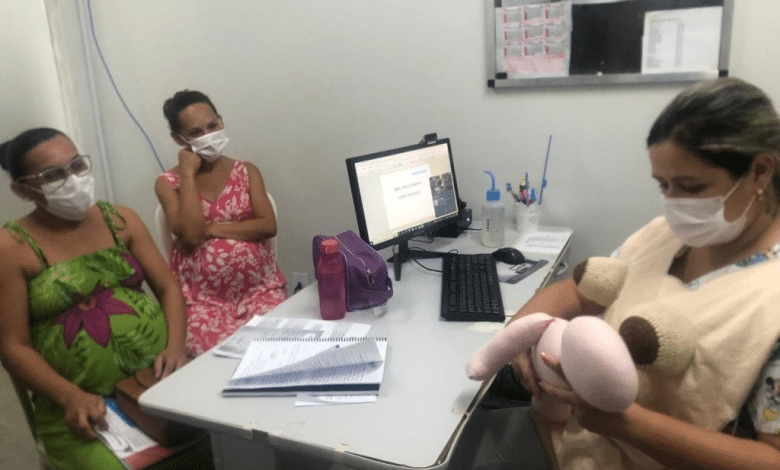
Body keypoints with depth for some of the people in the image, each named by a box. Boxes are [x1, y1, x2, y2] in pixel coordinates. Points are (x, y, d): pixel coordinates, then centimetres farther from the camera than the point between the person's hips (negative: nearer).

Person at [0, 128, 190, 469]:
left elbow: (169, 288, 6)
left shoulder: (120, 219, 8)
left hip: (160, 374, 3)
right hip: (80, 406, -2)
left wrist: (176, 346, -11)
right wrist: (71, 397, -17)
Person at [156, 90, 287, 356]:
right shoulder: (168, 182, 5)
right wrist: (188, 174, -6)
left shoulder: (247, 171, 10)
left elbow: (268, 226, -3)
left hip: (259, 286, 2)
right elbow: (190, 234, -12)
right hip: (201, 295, -1)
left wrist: (211, 229, -9)